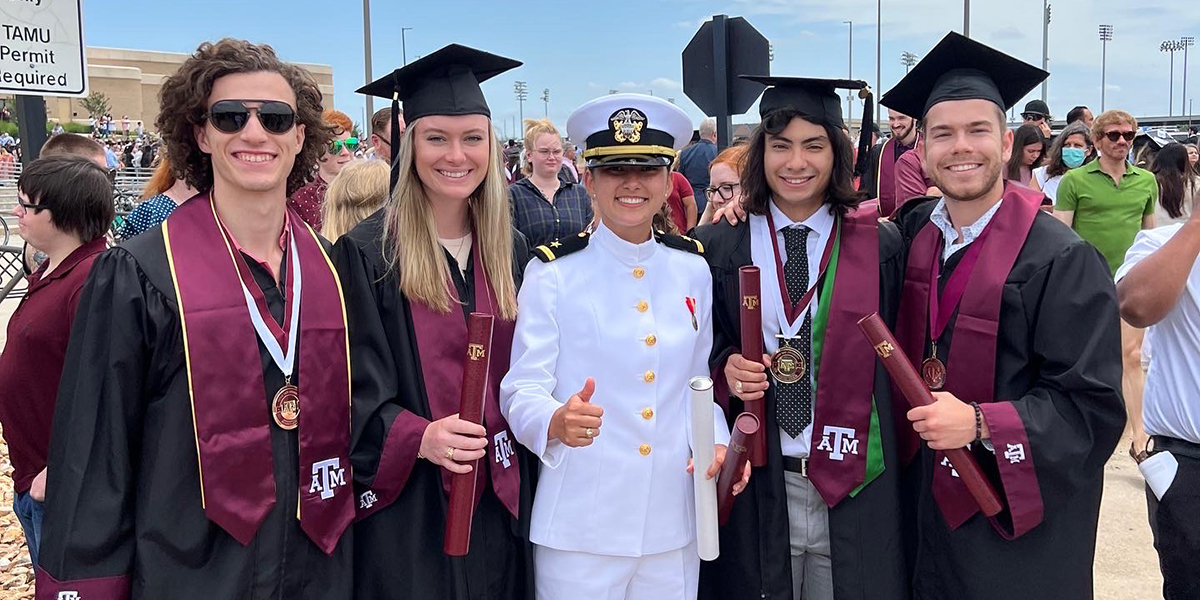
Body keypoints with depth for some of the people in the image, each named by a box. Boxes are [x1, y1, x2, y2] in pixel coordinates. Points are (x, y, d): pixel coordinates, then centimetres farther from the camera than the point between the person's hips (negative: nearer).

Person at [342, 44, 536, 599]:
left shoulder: (510, 250, 6)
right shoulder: (365, 253, -10)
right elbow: (355, 391, -11)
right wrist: (419, 438, -26)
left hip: (498, 502, 5)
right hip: (408, 505, -4)